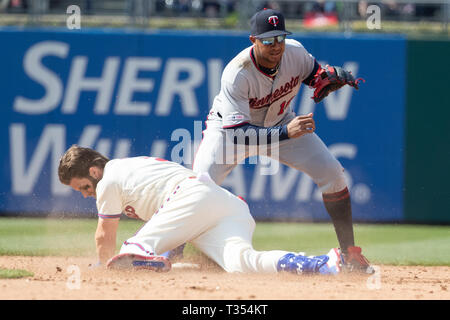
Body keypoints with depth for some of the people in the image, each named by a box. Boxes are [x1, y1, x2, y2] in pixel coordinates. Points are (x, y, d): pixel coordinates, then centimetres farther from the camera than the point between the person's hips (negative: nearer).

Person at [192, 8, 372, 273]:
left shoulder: (295, 52, -21)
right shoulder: (236, 75, -36)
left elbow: (312, 72, 4)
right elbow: (239, 133, -41)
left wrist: (331, 76, -20)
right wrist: (285, 133, -54)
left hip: (281, 121, 4)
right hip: (229, 128, -4)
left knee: (332, 174, -9)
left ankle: (350, 253, 4)